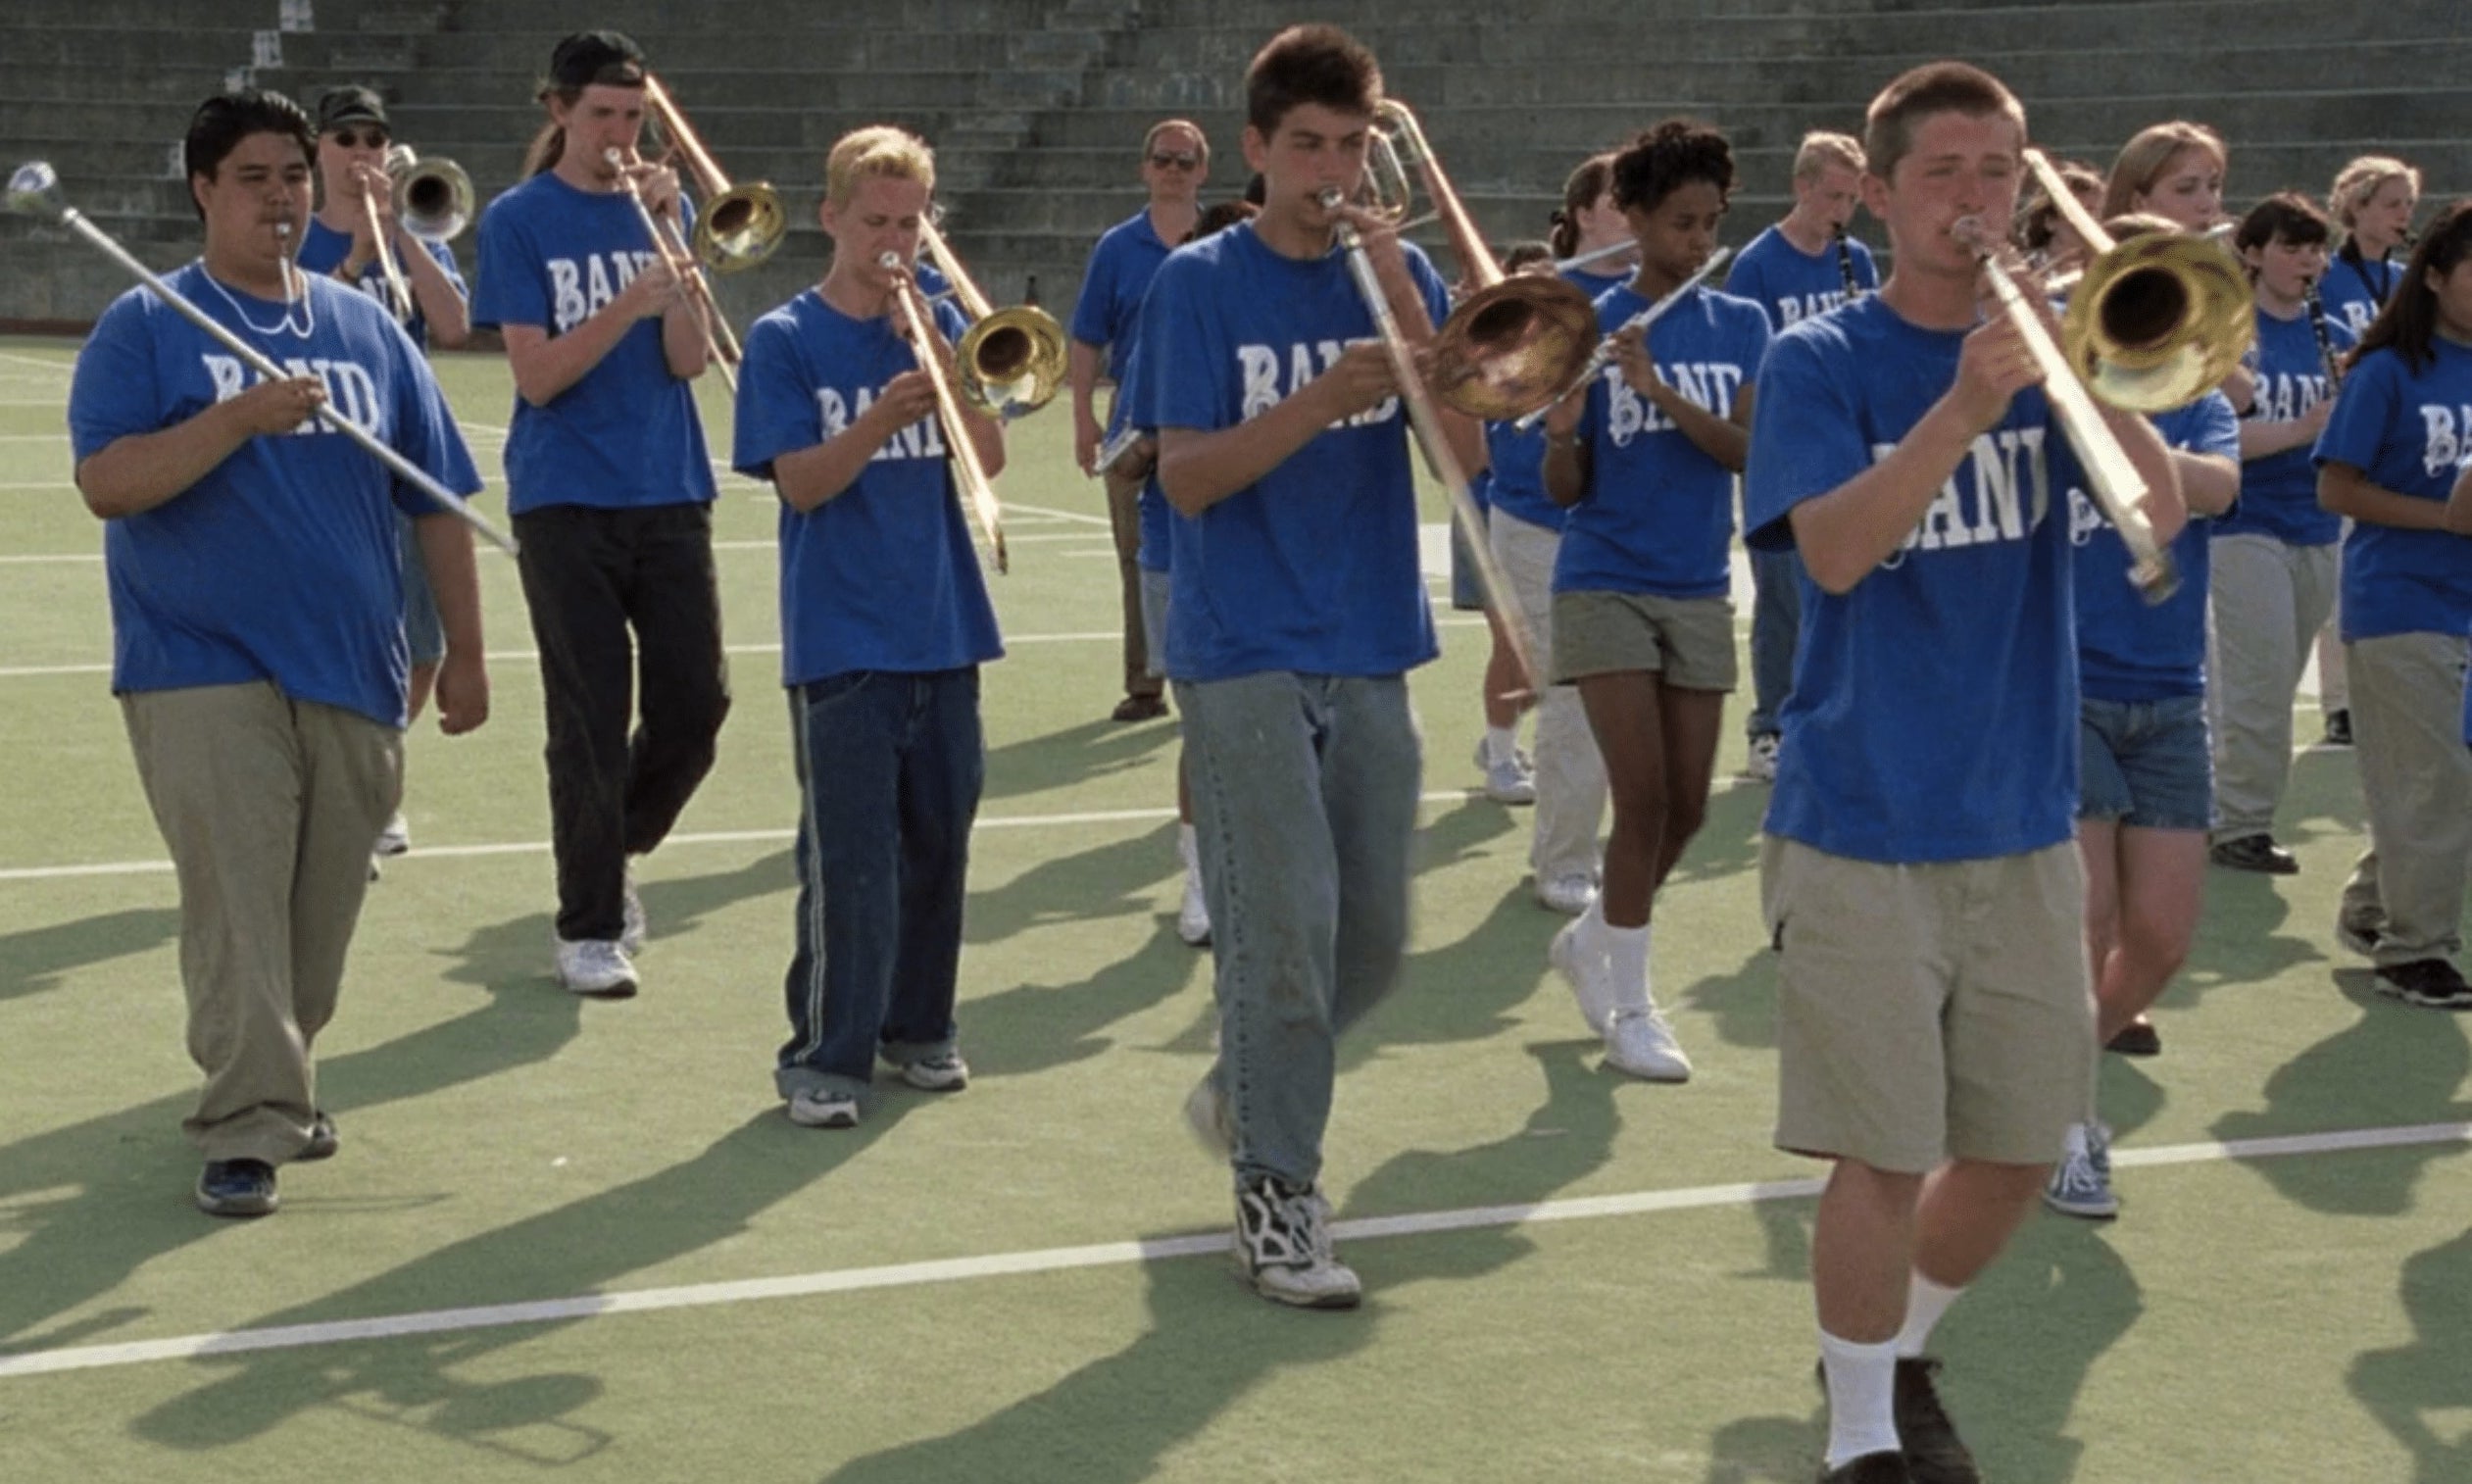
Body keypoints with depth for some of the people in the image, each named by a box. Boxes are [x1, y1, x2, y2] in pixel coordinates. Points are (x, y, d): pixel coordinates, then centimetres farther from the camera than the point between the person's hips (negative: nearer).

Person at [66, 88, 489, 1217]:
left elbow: (434, 500, 14)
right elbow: (106, 483, -13)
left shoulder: (366, 329, 11)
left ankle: (279, 1083, 27)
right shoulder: (146, 329, 0)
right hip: (204, 673, -4)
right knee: (236, 905, -10)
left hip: (353, 674, 4)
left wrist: (463, 651, 10)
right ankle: (244, 1130, -6)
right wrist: (237, 417, -23)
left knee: (319, 913, 10)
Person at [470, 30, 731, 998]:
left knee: (694, 705, 1)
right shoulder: (520, 220, -2)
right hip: (567, 501, -3)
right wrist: (625, 306, -24)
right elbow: (538, 377, -10)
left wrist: (667, 233, -13)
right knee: (592, 718, -3)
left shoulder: (657, 209, 8)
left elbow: (689, 360, -2)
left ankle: (616, 855, 28)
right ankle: (587, 927, 8)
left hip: (668, 493, 4)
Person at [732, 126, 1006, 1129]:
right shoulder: (787, 340, -1)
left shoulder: (938, 324, 9)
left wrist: (950, 380, -14)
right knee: (847, 854, -7)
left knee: (939, 839, 10)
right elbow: (800, 482, -10)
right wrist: (882, 420, -25)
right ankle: (825, 1055, -1)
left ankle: (918, 1026, 24)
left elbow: (987, 460, 2)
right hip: (841, 637, -4)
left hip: (943, 627, 4)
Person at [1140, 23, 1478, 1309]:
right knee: (1286, 924, -12)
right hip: (1244, 653, -4)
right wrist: (1319, 402, -23)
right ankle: (1274, 1199, -2)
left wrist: (1401, 299, -14)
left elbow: (1467, 452, -4)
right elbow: (1185, 479, -9)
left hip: (1369, 654, 4)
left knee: (1371, 940, 8)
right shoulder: (1202, 284, -2)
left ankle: (1244, 1094, 33)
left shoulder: (1396, 275, 7)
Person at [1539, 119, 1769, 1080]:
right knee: (1643, 798, -11)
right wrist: (1563, 427, -25)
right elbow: (1565, 491, -4)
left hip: (1699, 592, 4)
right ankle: (1628, 1007, 1)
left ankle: (1591, 941, 31)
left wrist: (1660, 391, -24)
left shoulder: (1740, 326, 5)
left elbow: (1744, 449, -10)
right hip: (1606, 588, -4)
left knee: (1686, 808, 7)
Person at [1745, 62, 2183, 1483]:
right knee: (1885, 1156, -4)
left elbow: (2160, 507, -9)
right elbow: (1833, 551, -20)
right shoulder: (1824, 361, -5)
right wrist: (1960, 410, -32)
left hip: (2025, 824, 4)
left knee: (2019, 1152, 11)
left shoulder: (2050, 340, 5)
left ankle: (1901, 1350, 37)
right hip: (1863, 828, -4)